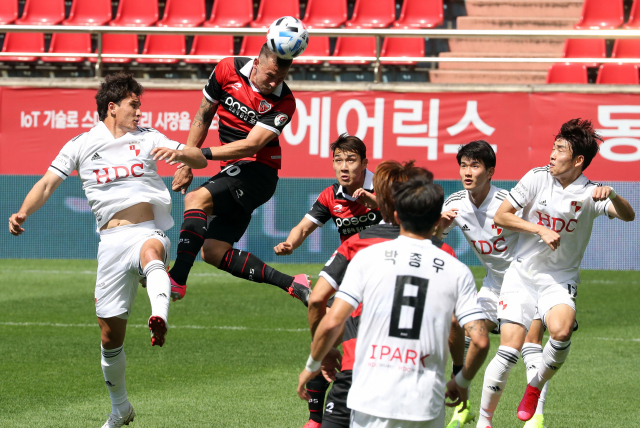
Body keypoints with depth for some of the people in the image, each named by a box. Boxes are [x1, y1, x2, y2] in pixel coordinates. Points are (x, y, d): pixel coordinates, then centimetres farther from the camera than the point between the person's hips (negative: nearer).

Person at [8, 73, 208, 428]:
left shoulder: (148, 139, 15)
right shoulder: (81, 145, 13)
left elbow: (200, 160, 13)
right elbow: (48, 184, 9)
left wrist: (176, 153, -10)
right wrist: (23, 213, -10)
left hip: (149, 232, -1)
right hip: (112, 240, 1)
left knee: (151, 252, -41)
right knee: (110, 334, 2)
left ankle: (159, 318, -68)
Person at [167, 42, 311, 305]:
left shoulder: (283, 103, -14)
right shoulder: (228, 70, -2)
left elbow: (251, 145, -22)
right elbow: (203, 116, 11)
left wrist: (200, 154, -29)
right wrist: (187, 163, 8)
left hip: (258, 170, -7)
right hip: (234, 172, 7)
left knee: (196, 199, -29)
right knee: (213, 252, -2)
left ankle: (177, 280, -33)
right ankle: (292, 284, 0)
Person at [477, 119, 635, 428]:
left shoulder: (589, 194, -8)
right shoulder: (537, 178, -5)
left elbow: (627, 216, -23)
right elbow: (500, 216, -2)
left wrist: (612, 196, -43)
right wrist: (540, 230, -13)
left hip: (561, 279, -1)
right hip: (523, 274, 1)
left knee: (561, 331, -31)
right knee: (509, 351, -11)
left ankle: (536, 386, -2)